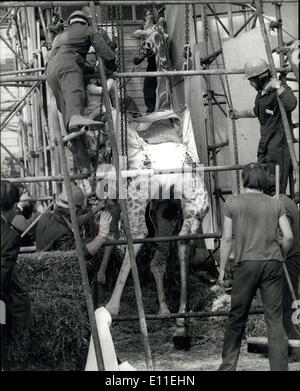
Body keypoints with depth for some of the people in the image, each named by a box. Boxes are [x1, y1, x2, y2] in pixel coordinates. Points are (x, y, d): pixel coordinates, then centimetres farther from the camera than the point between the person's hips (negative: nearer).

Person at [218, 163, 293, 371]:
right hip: (273, 264, 1)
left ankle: (228, 365, 15)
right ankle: (280, 368, 0)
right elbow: (288, 237, 2)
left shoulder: (233, 203, 3)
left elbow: (227, 238, 1)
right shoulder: (275, 204, 7)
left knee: (237, 318, 9)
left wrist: (222, 269, 7)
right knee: (275, 319, 2)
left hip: (246, 263, -1)